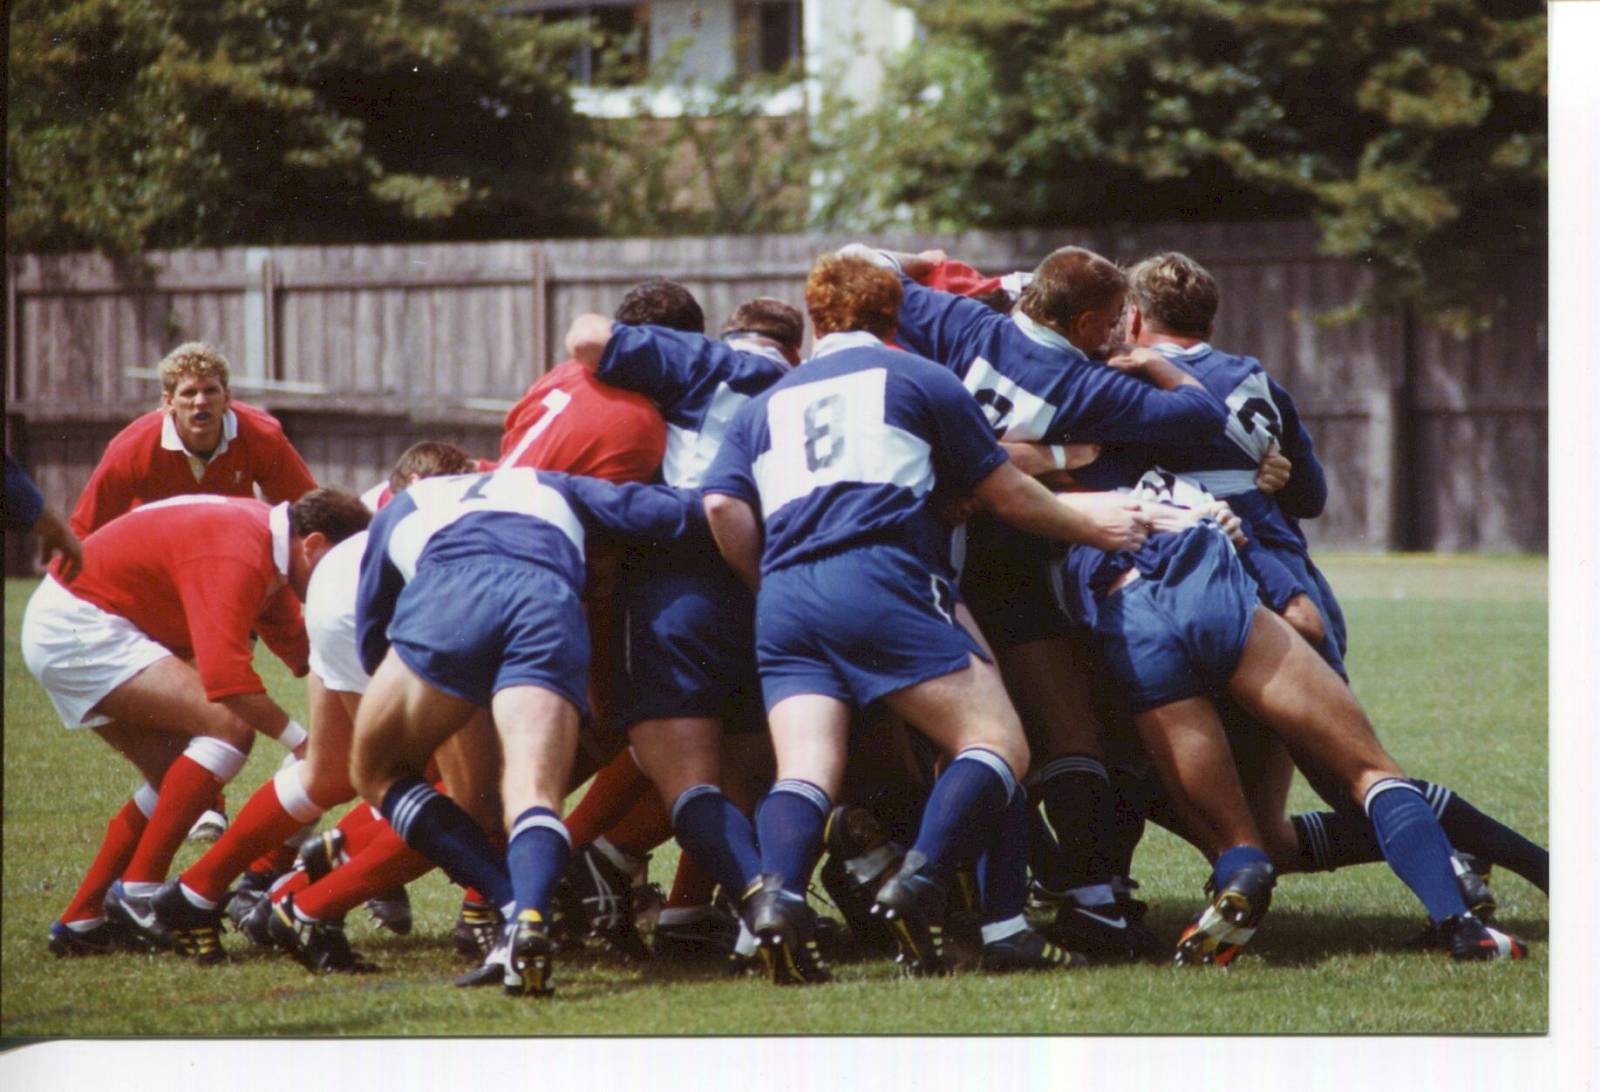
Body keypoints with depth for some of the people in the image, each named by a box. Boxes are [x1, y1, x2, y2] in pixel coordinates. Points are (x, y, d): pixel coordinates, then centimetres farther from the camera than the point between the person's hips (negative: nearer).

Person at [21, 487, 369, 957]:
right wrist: (299, 739, -26)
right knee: (230, 725, -19)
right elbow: (226, 677, -33)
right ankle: (139, 888, -16)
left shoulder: (266, 543, 9)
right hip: (78, 628, -11)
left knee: (177, 780, 13)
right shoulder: (238, 556, -24)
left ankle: (79, 920, 14)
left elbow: (296, 644, 21)